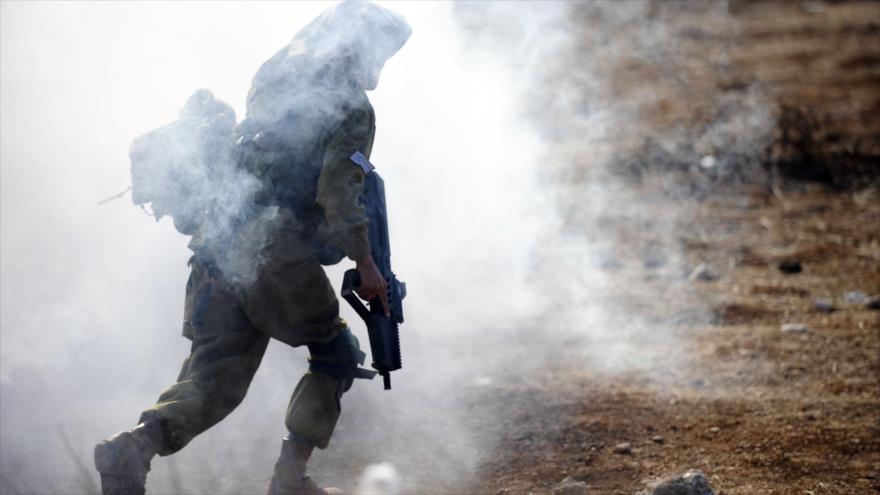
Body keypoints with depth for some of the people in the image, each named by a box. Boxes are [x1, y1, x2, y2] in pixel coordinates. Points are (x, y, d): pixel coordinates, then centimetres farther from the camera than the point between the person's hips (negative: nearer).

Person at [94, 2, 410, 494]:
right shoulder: (351, 109, -2)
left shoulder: (273, 84, 22)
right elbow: (339, 190, -12)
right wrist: (365, 263, -7)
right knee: (337, 358, 15)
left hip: (218, 245, 6)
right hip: (278, 253, -6)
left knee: (214, 379, 5)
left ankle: (135, 445, -22)